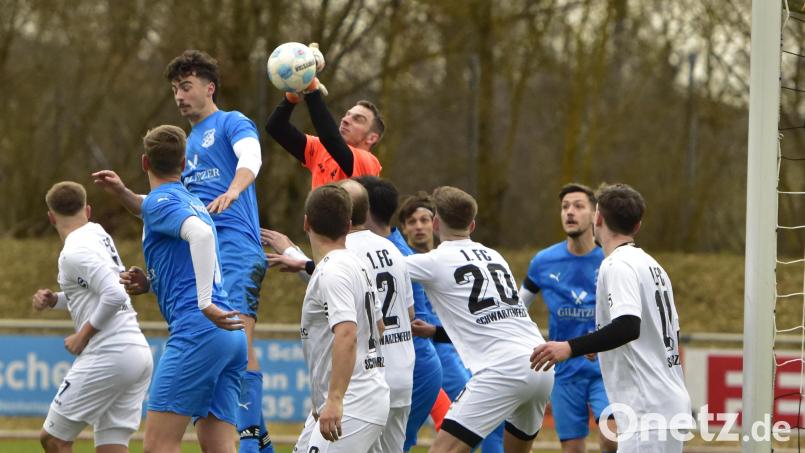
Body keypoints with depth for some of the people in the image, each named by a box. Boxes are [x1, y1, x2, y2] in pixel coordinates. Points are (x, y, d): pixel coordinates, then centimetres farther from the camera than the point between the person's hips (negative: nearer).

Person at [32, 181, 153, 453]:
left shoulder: (75, 252, -11)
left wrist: (83, 335, -10)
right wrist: (53, 300, 13)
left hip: (108, 355, -8)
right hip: (139, 352, 8)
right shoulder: (98, 235, 16)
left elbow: (114, 295, -22)